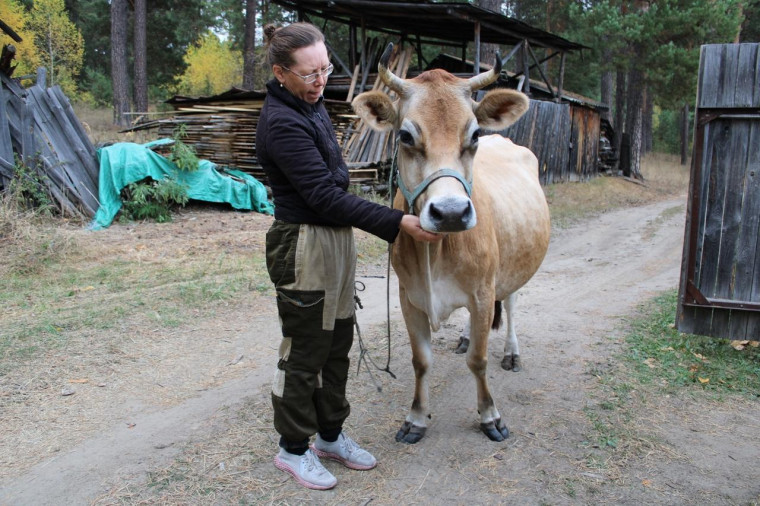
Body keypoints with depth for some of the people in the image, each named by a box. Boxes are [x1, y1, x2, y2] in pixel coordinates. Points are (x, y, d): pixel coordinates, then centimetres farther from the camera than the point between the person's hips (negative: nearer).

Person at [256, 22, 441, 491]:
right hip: (304, 246, -9)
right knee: (304, 354, 5)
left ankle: (330, 435, 34)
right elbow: (324, 196, -25)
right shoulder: (282, 122, -20)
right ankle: (293, 449, 24)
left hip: (336, 240, 9)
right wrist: (398, 222, -25)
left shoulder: (311, 104, 10)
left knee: (337, 345, 17)